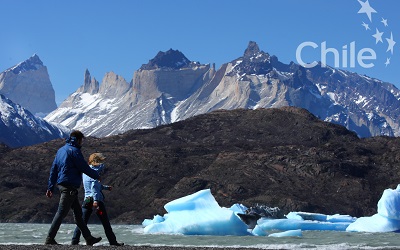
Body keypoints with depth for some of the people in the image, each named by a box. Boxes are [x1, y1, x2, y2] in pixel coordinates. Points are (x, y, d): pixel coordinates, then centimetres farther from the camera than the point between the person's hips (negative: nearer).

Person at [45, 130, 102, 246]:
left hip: (62, 184, 10)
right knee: (61, 213, -8)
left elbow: (53, 169, 17)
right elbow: (84, 168, -11)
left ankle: (88, 238, 18)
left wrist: (50, 187, 17)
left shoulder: (61, 150, 17)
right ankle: (50, 239, -9)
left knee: (78, 212, 13)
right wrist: (97, 176, 5)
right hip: (70, 186, -10)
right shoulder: (74, 150, -11)